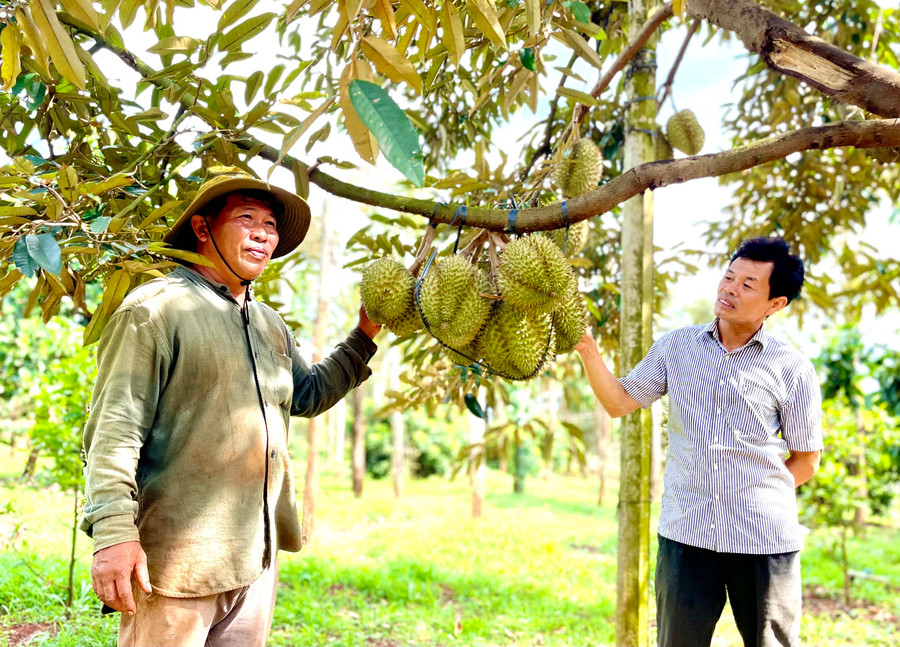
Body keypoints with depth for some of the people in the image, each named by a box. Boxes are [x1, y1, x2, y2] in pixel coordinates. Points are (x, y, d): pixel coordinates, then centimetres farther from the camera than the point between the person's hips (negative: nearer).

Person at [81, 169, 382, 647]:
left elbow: (308, 394, 29)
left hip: (256, 554, 8)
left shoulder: (270, 324, 17)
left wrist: (363, 337, 19)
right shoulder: (155, 308, -9)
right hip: (176, 558, -7)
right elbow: (114, 428, -15)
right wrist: (114, 533, -23)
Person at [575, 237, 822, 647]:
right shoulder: (677, 346, 7)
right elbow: (619, 402, 7)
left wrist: (757, 497, -3)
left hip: (764, 540, -1)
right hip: (685, 534, 2)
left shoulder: (791, 369, 0)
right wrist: (586, 348, -5)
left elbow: (805, 461, 6)